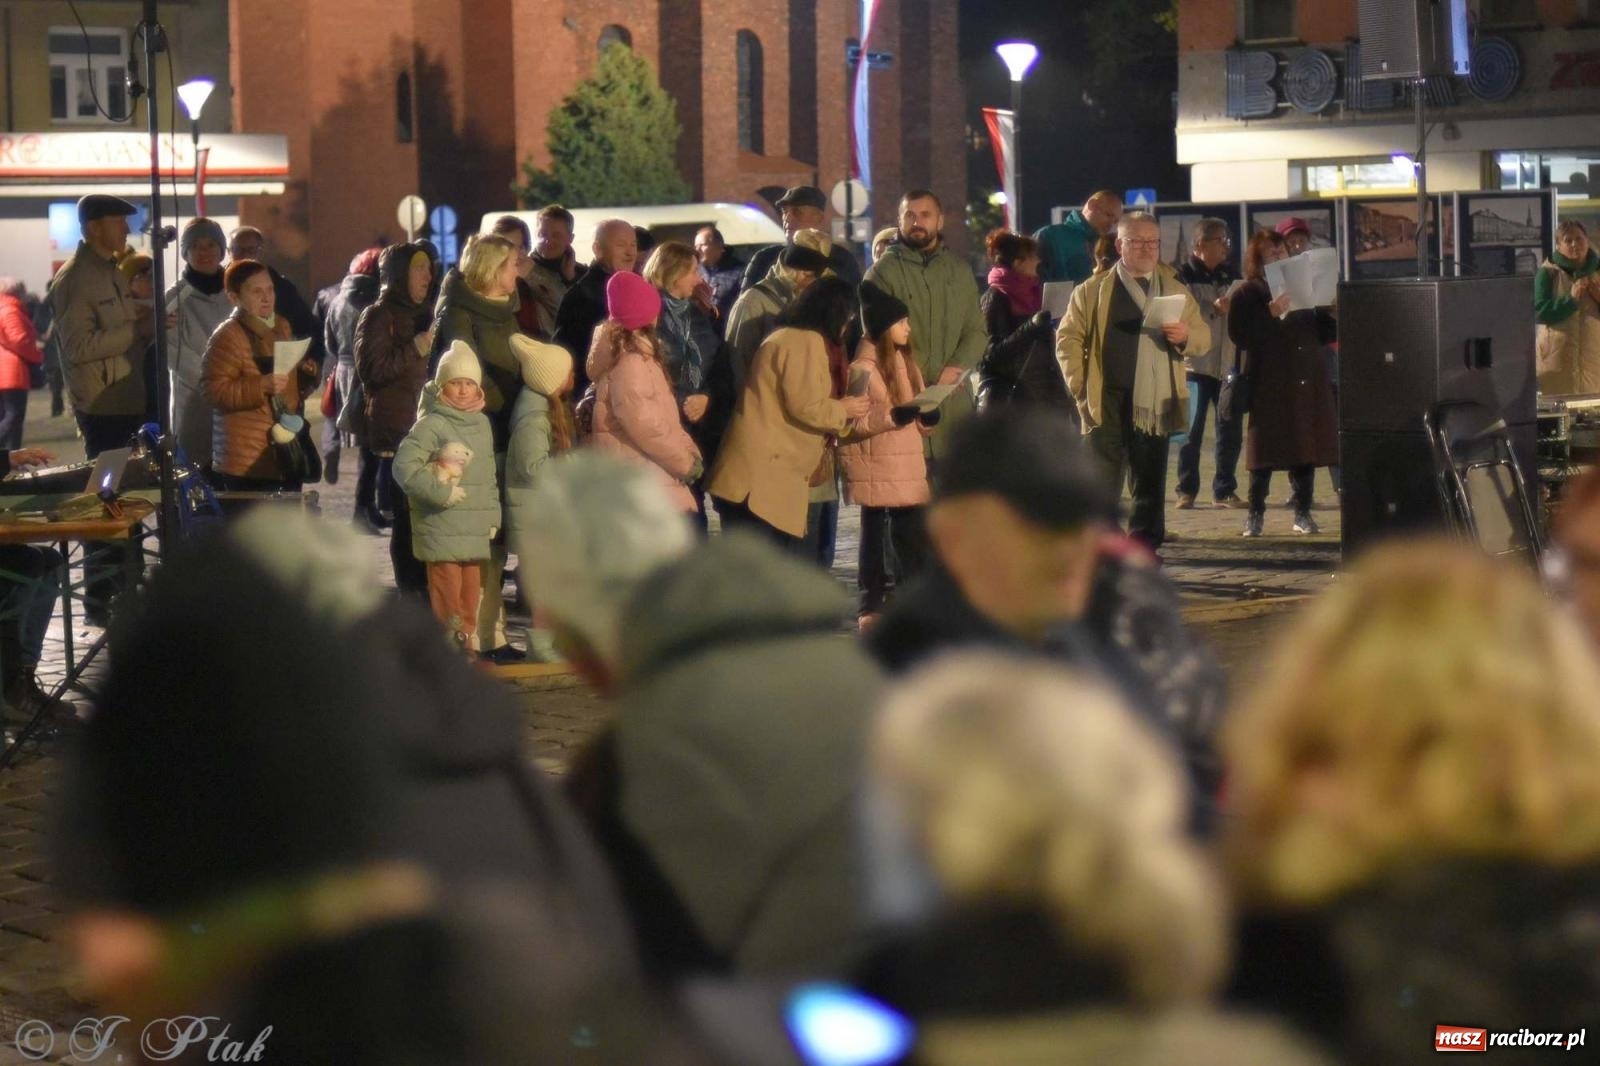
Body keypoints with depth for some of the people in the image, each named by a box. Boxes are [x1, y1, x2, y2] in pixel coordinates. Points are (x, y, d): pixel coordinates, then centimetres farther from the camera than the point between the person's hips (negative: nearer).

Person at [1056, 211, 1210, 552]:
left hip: (1156, 404, 3)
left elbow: (1203, 338, 17)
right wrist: (1080, 386, -6)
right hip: (1107, 403, -3)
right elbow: (1068, 338, 2)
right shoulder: (1093, 291, 6)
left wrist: (1185, 336, -7)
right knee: (1103, 482, -6)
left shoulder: (1176, 291, 16)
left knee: (1150, 483, 6)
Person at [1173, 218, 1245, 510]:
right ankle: (1186, 491, 5)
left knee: (1231, 429, 3)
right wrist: (1214, 309, -20)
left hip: (1228, 363, 5)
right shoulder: (1183, 276, -2)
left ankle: (1224, 490, 12)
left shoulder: (1230, 275, 14)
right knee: (1192, 430, -3)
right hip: (1195, 363, -5)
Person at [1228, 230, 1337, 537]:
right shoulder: (1247, 295, 0)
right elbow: (1240, 336, -13)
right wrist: (1271, 313, -21)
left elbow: (1322, 333, 16)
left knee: (1307, 447, 5)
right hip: (1269, 383, -5)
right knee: (1266, 451, -3)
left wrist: (1337, 317, -3)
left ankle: (1303, 513, 13)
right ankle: (1255, 515, 4)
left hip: (1307, 381, 5)